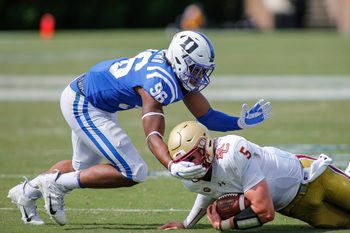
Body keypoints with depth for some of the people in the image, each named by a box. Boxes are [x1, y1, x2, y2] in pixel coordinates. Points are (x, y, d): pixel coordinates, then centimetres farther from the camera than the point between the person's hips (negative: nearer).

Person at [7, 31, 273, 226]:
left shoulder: (178, 72, -3)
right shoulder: (159, 83, -30)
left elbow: (206, 116, 2)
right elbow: (153, 135, -34)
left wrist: (240, 122, -12)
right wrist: (173, 166, -49)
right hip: (83, 106, -10)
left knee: (84, 167, 27)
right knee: (133, 173, -12)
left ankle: (27, 191, 37)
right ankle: (57, 183, -6)